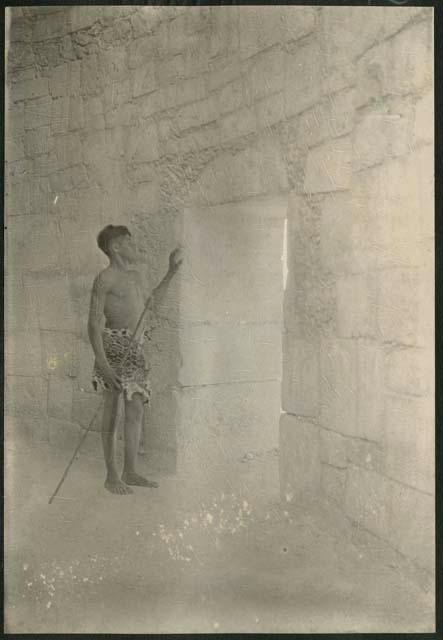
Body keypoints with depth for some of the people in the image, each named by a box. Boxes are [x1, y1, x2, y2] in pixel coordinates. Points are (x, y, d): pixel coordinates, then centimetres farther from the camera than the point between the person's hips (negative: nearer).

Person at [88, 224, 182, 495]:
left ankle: (130, 473, 16)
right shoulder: (104, 278, -7)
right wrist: (102, 361, -21)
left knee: (136, 410, 5)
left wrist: (172, 271, 28)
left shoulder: (135, 275, 16)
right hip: (114, 347, -7)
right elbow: (94, 323, -11)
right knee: (112, 408, 2)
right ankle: (112, 475, 13)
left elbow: (149, 304, 31)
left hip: (137, 350, 7)